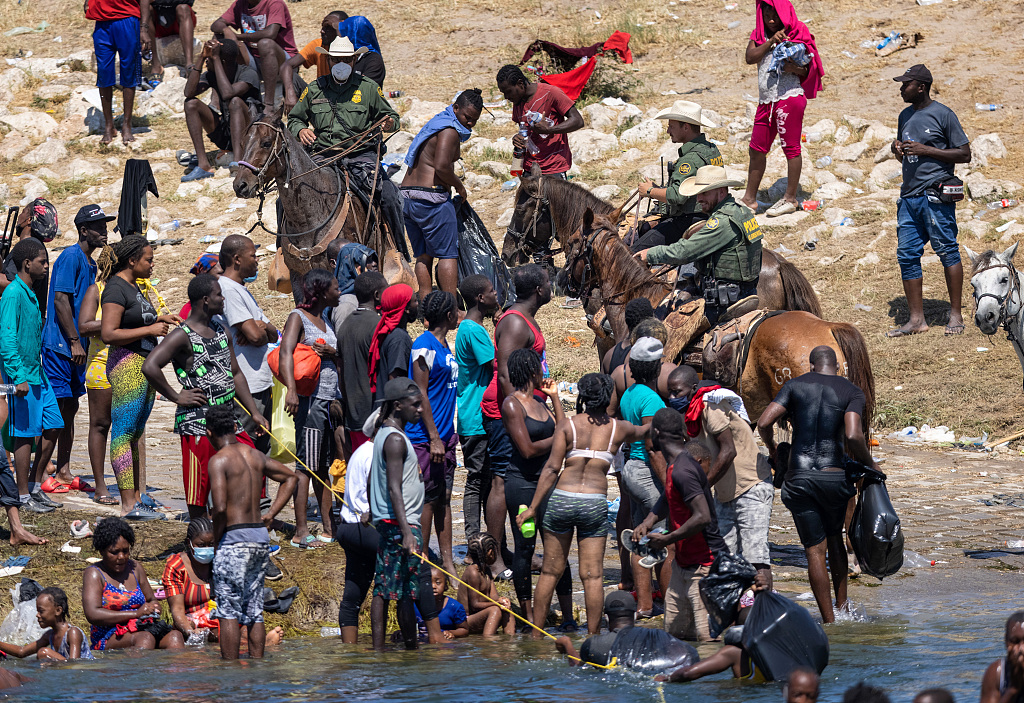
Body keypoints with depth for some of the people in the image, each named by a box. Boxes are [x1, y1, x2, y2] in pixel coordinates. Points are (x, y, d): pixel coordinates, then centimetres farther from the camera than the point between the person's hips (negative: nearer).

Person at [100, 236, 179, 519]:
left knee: (136, 433, 12)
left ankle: (136, 498, 15)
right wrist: (150, 329, -18)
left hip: (145, 365, 10)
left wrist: (158, 319, 13)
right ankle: (128, 505, -11)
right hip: (126, 364, -10)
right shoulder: (115, 288, -12)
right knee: (124, 433, -9)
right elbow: (108, 334, -20)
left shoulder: (134, 287, 18)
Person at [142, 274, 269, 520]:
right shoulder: (182, 336, -13)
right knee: (198, 490, -3)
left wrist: (255, 413, 15)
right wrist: (176, 397, -17)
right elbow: (150, 367, -25)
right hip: (197, 423, -8)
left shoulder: (221, 331, 13)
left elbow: (235, 374, 21)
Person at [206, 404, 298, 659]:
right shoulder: (255, 456, 12)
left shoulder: (219, 460, -11)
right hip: (261, 538, 7)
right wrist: (270, 514, 20)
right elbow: (291, 477, 26)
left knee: (229, 612, -4)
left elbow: (220, 508, -20)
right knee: (254, 612, 11)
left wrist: (216, 540, -5)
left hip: (234, 538, -7)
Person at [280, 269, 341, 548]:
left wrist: (332, 353, -5)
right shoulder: (298, 317, -7)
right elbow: (286, 352, -21)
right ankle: (301, 532, -7)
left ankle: (329, 528, 16)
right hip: (310, 399, -8)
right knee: (306, 466, -8)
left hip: (331, 399, 8)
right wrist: (291, 389, -35)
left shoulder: (325, 321, 18)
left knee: (325, 467, 12)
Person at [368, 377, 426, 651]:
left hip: (384, 523, 10)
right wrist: (407, 532, -28)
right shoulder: (396, 439, -15)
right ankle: (411, 649, -5)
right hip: (401, 523, -10)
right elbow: (394, 489, -22)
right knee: (407, 592, -7)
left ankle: (378, 648, 7)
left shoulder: (382, 434, 15)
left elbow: (372, 479, 26)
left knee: (383, 588, 8)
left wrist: (370, 511, 39)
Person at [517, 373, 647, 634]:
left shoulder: (567, 425, -2)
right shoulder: (618, 428, 4)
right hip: (595, 503, 0)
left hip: (561, 498, 0)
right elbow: (642, 432, 28)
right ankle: (592, 636, 4)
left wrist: (533, 508, -4)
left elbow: (552, 468, -7)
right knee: (592, 576, 3)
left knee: (550, 572, 9)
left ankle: (536, 632, 15)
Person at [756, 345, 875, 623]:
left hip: (798, 477, 0)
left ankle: (829, 621, 2)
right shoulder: (851, 392, 2)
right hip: (834, 475, 0)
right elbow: (853, 436, -14)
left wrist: (772, 449, 16)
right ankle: (842, 608, 24)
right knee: (835, 540, 24)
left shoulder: (795, 385, 6)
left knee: (815, 550, 4)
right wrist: (869, 465, 1)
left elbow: (763, 423, -4)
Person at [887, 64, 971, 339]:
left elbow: (965, 154, -6)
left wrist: (925, 150, -13)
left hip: (936, 196, -7)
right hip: (909, 195, 7)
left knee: (947, 251, -4)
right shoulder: (905, 116, 17)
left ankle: (956, 314, 2)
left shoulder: (943, 115, -5)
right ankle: (916, 319, 7)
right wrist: (897, 149, 4)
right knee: (907, 255, 3)